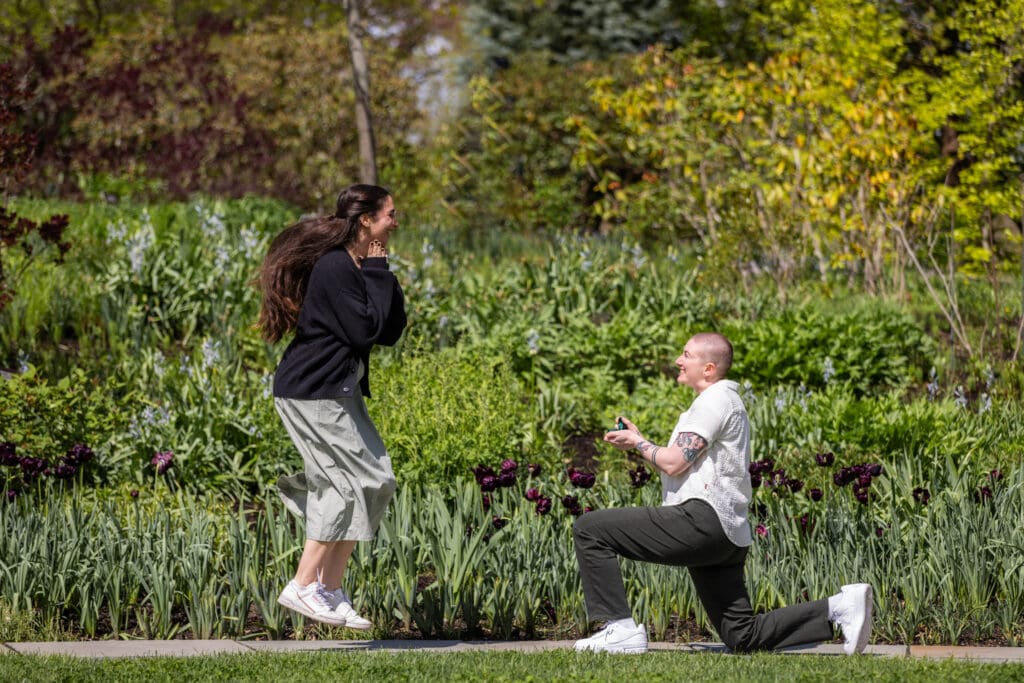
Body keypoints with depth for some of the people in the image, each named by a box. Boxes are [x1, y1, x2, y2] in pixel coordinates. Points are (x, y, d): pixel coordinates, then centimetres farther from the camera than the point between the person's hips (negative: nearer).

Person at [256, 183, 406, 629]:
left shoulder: (359, 267, 13)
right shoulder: (334, 267, -17)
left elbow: (391, 332, 10)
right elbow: (365, 330, -22)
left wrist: (384, 277, 0)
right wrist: (377, 274, -14)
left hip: (341, 391, 10)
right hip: (313, 392, -10)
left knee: (375, 482, 8)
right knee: (353, 481, -12)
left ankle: (330, 590, 11)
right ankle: (303, 586, -7)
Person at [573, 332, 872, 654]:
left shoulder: (715, 401, -7)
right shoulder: (728, 401, 25)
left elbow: (674, 464, -15)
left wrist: (638, 443, 2)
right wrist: (637, 440, 19)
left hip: (702, 519, -11)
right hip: (727, 536, 11)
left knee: (590, 529, -10)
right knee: (742, 637, 11)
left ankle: (620, 629, -16)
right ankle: (840, 608, 4)